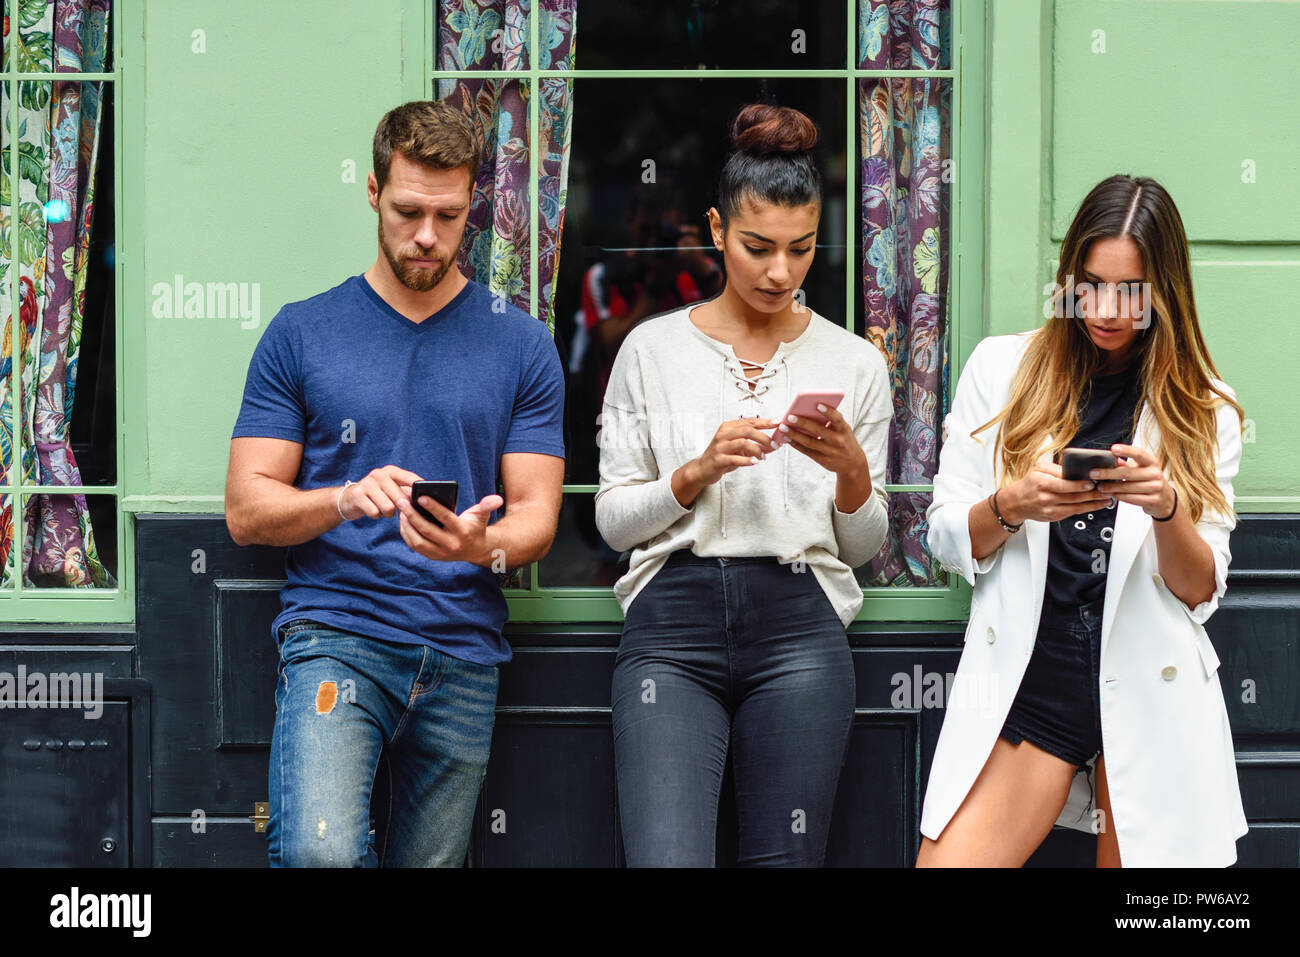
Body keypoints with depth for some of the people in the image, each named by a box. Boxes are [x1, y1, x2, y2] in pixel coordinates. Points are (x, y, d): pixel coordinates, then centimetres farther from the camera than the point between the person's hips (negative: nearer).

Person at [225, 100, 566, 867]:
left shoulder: (521, 344, 10)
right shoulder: (302, 333, 7)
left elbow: (537, 517, 6)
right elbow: (247, 510, 3)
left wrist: (483, 544, -17)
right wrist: (347, 499, -17)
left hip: (463, 655, 2)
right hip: (335, 636, -2)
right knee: (319, 852, -26)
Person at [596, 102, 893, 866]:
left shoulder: (855, 363, 9)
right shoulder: (653, 350, 6)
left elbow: (864, 546, 12)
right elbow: (613, 518, 6)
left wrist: (853, 472, -8)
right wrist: (698, 472, -10)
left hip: (800, 629, 1)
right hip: (672, 630, -1)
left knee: (786, 859, 4)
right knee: (667, 860, -15)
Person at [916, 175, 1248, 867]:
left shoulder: (1204, 409, 6)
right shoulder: (1001, 368, 6)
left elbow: (1200, 592, 2)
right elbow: (946, 539, 5)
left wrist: (1165, 507, -18)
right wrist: (1011, 506, -16)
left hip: (1151, 698, 0)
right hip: (1025, 686, 0)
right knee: (945, 861, -13)